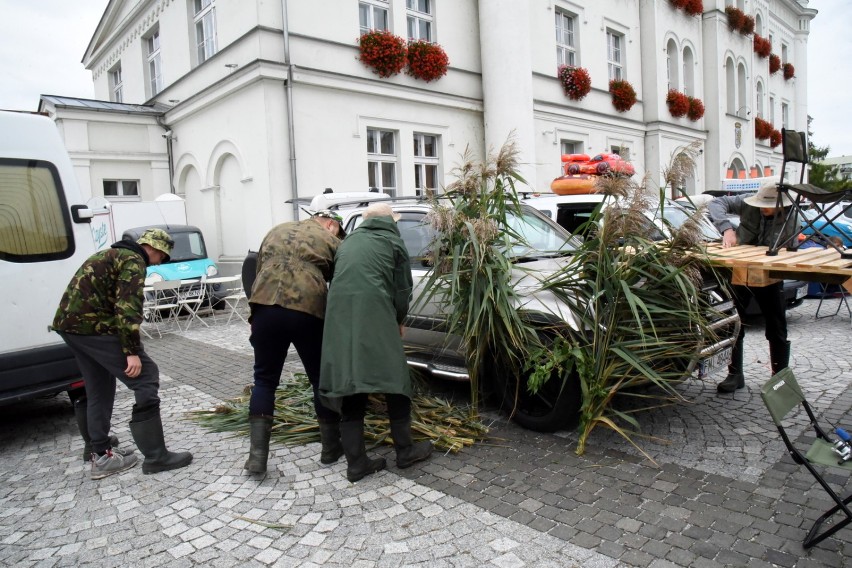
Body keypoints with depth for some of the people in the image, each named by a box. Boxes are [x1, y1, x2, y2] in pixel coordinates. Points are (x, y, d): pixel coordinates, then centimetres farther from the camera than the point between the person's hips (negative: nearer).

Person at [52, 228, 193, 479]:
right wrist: (132, 352, -20)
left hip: (68, 321, 11)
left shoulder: (111, 255, 25)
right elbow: (127, 307, -18)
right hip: (92, 324, -10)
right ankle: (155, 456, -7)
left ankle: (102, 455, 25)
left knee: (99, 390, 19)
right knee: (146, 377, -9)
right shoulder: (133, 261, -6)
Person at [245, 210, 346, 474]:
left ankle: (257, 455, 12)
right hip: (308, 311, -3)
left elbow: (259, 273, 24)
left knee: (264, 380, 16)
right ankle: (331, 449, 25)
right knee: (322, 380, 14)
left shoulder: (277, 231, 26)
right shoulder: (331, 241, 15)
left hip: (266, 306, 3)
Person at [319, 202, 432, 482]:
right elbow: (403, 289, 9)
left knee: (350, 389, 10)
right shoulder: (392, 241, 12)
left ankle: (356, 462, 14)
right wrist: (398, 321, 26)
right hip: (375, 316, -5)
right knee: (396, 382, 10)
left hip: (339, 319, 5)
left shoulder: (348, 241, 25)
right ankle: (405, 451, 21)